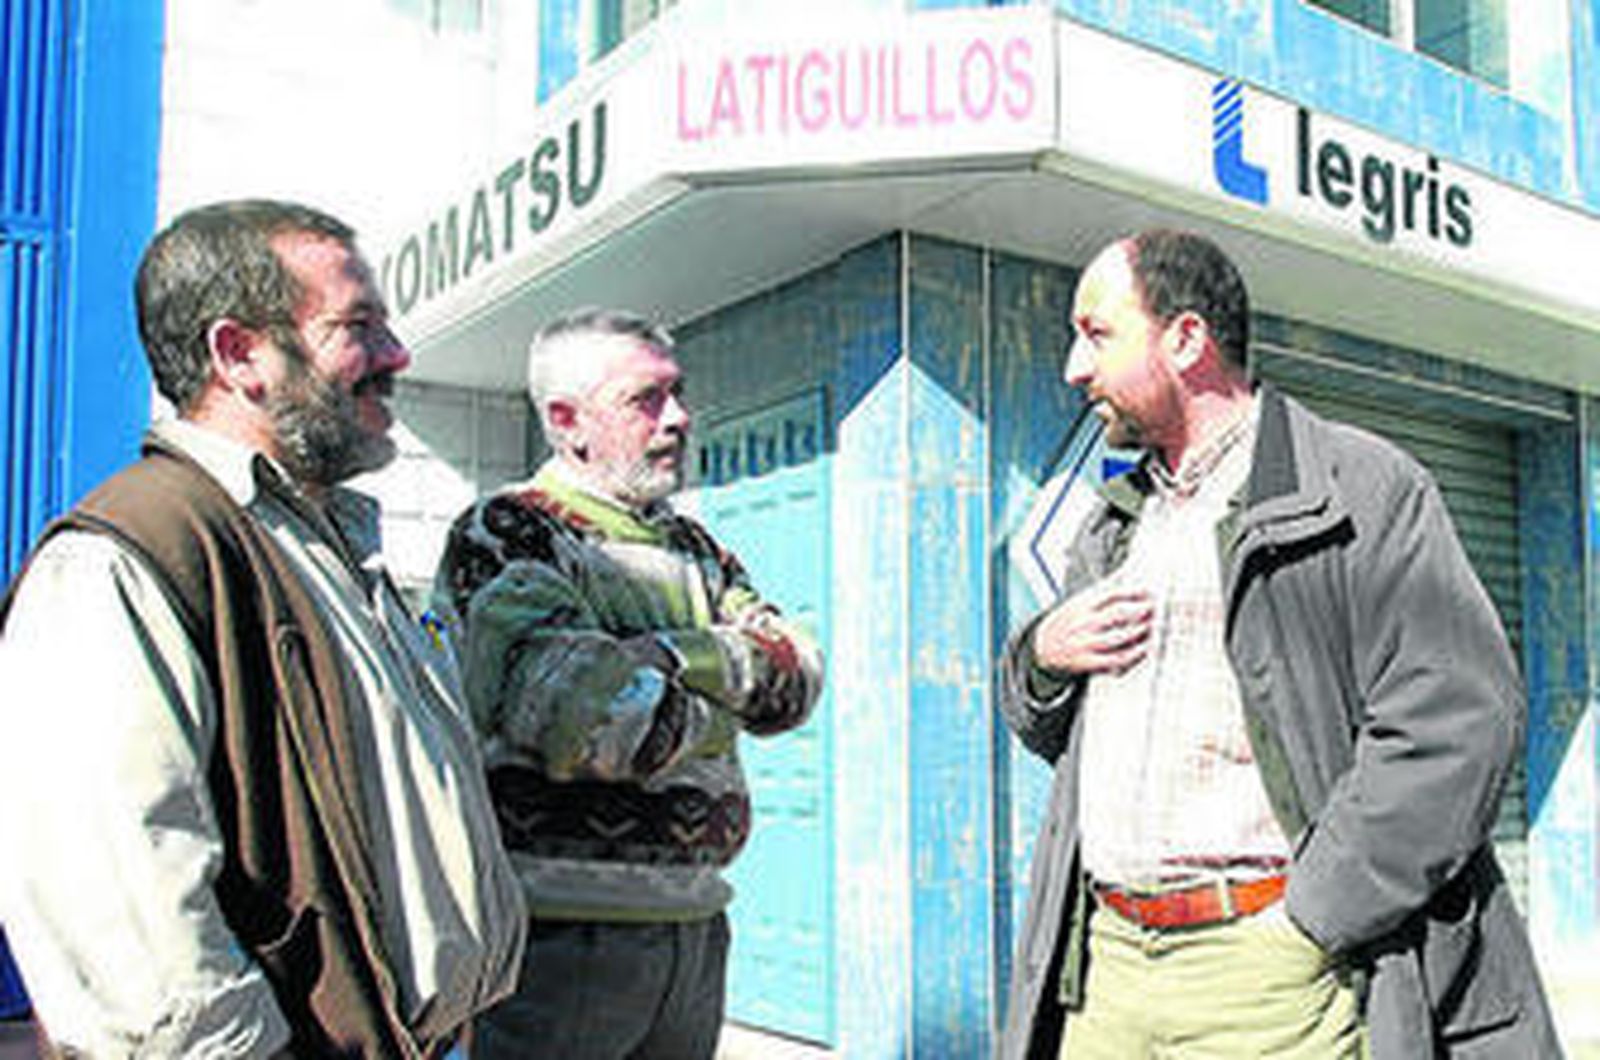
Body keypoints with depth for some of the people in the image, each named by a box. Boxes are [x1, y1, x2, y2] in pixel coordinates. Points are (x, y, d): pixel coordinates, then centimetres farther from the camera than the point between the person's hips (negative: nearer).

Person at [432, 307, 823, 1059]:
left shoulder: (691, 546, 16)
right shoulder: (504, 534, -8)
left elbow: (798, 678, 4)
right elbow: (587, 718, -22)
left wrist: (687, 654, -12)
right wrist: (721, 698, -6)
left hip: (695, 926, 7)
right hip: (560, 932, -7)